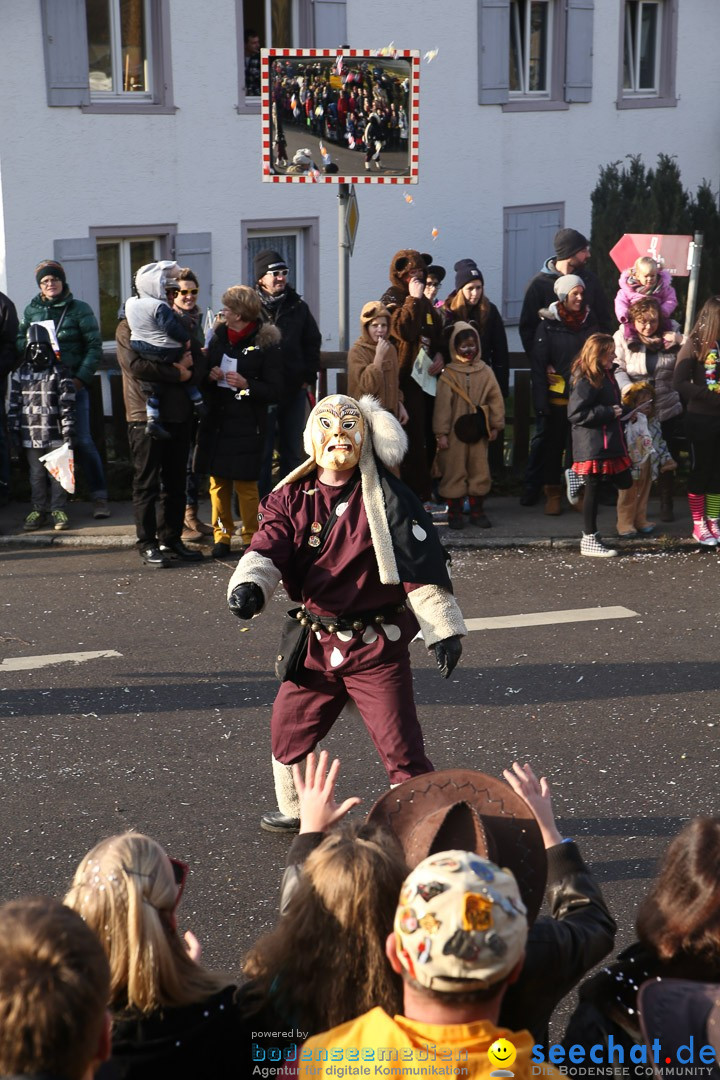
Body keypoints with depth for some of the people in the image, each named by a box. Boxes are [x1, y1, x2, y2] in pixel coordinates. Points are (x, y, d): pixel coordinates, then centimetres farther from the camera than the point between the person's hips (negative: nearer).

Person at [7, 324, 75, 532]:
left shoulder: (60, 374, -2)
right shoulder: (19, 374, 7)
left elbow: (67, 406, -5)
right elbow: (14, 404, 11)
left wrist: (68, 432, -10)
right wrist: (14, 430, 7)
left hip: (55, 436, -3)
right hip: (31, 435, 3)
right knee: (36, 474, 8)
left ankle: (58, 509, 8)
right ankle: (38, 510, 16)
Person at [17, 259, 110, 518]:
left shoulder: (79, 309, 3)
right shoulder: (31, 310, 12)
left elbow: (94, 346, -1)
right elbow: (19, 341, 11)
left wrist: (82, 377, -11)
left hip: (73, 383, -3)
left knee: (82, 440, -6)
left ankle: (99, 496, -1)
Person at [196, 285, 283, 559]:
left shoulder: (266, 343, -6)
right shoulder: (219, 337, 10)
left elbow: (275, 390, -7)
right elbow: (205, 370, 21)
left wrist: (246, 384, -20)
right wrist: (210, 375, -1)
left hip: (247, 426, -5)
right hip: (216, 421, 5)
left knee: (245, 484, -2)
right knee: (218, 481, 6)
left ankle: (250, 538, 11)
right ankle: (222, 535, 17)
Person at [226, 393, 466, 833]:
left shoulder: (385, 497, -9)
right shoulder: (292, 498, 3)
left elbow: (421, 565, -11)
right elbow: (267, 549, -10)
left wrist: (444, 630, -15)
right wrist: (248, 585, -32)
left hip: (377, 646, -5)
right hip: (315, 643, 5)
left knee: (400, 746, -6)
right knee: (288, 732, 19)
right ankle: (297, 813, 44)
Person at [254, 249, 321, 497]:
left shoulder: (298, 307, 8)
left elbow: (312, 342, 14)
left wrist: (309, 377, 6)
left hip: (295, 389, 4)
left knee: (292, 450, 11)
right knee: (262, 451, 0)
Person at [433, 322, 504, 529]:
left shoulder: (485, 371, 3)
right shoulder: (448, 374, -4)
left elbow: (495, 398, 5)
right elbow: (442, 404, -6)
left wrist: (495, 425, 3)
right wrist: (441, 433, -9)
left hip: (478, 431, 3)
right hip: (455, 432, -3)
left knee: (479, 470, 8)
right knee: (454, 471, 2)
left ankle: (477, 510, 19)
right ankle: (454, 512, 11)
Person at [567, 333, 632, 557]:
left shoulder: (605, 376, 14)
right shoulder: (585, 380, -15)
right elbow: (576, 414, -20)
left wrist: (622, 411, 10)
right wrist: (609, 412, -18)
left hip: (609, 443, 9)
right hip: (592, 445, -9)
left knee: (624, 481, 7)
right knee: (593, 489, -2)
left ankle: (580, 479, 17)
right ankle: (589, 540, 6)